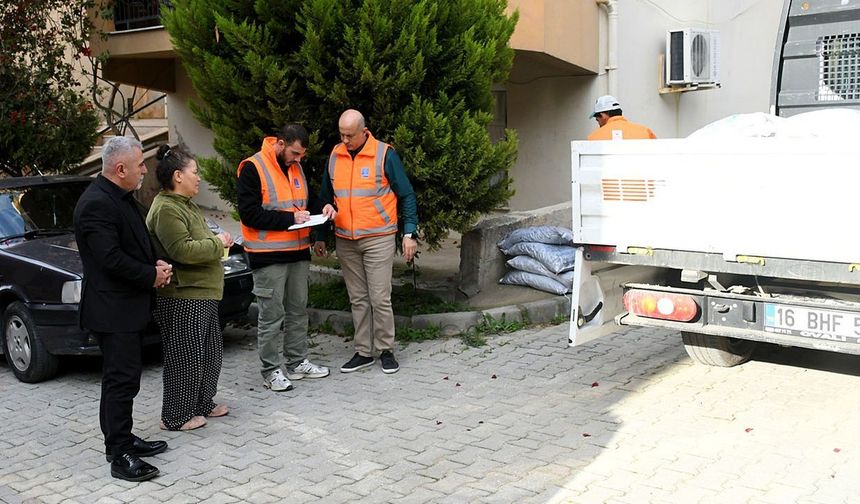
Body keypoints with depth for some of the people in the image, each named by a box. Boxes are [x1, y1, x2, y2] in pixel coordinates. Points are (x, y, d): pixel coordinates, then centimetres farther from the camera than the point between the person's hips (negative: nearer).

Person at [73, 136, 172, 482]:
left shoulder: (122, 197, 11)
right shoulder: (96, 204, -20)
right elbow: (111, 258, -25)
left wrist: (157, 264, 2)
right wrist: (152, 276, -13)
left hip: (130, 306, 10)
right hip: (113, 310, -10)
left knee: (124, 380, 17)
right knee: (121, 382, -5)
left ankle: (121, 439, 29)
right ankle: (120, 456, 2)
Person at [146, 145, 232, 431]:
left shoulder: (184, 204, 16)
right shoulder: (166, 209, -18)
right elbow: (183, 250, -26)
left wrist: (217, 242, 11)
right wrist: (217, 242, -14)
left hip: (201, 293, 11)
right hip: (182, 299, -11)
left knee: (210, 351, 18)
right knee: (185, 358, -1)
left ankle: (203, 403, 32)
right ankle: (176, 417, 11)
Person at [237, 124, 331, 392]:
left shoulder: (295, 167, 12)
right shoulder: (253, 168, -11)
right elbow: (249, 214, -16)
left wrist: (306, 215, 2)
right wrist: (290, 218, -18)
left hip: (298, 251, 7)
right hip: (269, 256, -7)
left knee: (298, 310, 13)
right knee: (272, 315, -2)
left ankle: (297, 362, 25)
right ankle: (272, 370, 8)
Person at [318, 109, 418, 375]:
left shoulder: (385, 154, -7)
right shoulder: (335, 156, 7)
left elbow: (406, 195, -3)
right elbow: (326, 195, 18)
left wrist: (410, 233, -9)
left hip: (378, 240, -4)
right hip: (345, 241, 5)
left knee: (380, 298, -3)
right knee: (358, 299, 10)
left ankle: (386, 350, 12)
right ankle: (363, 352, 18)